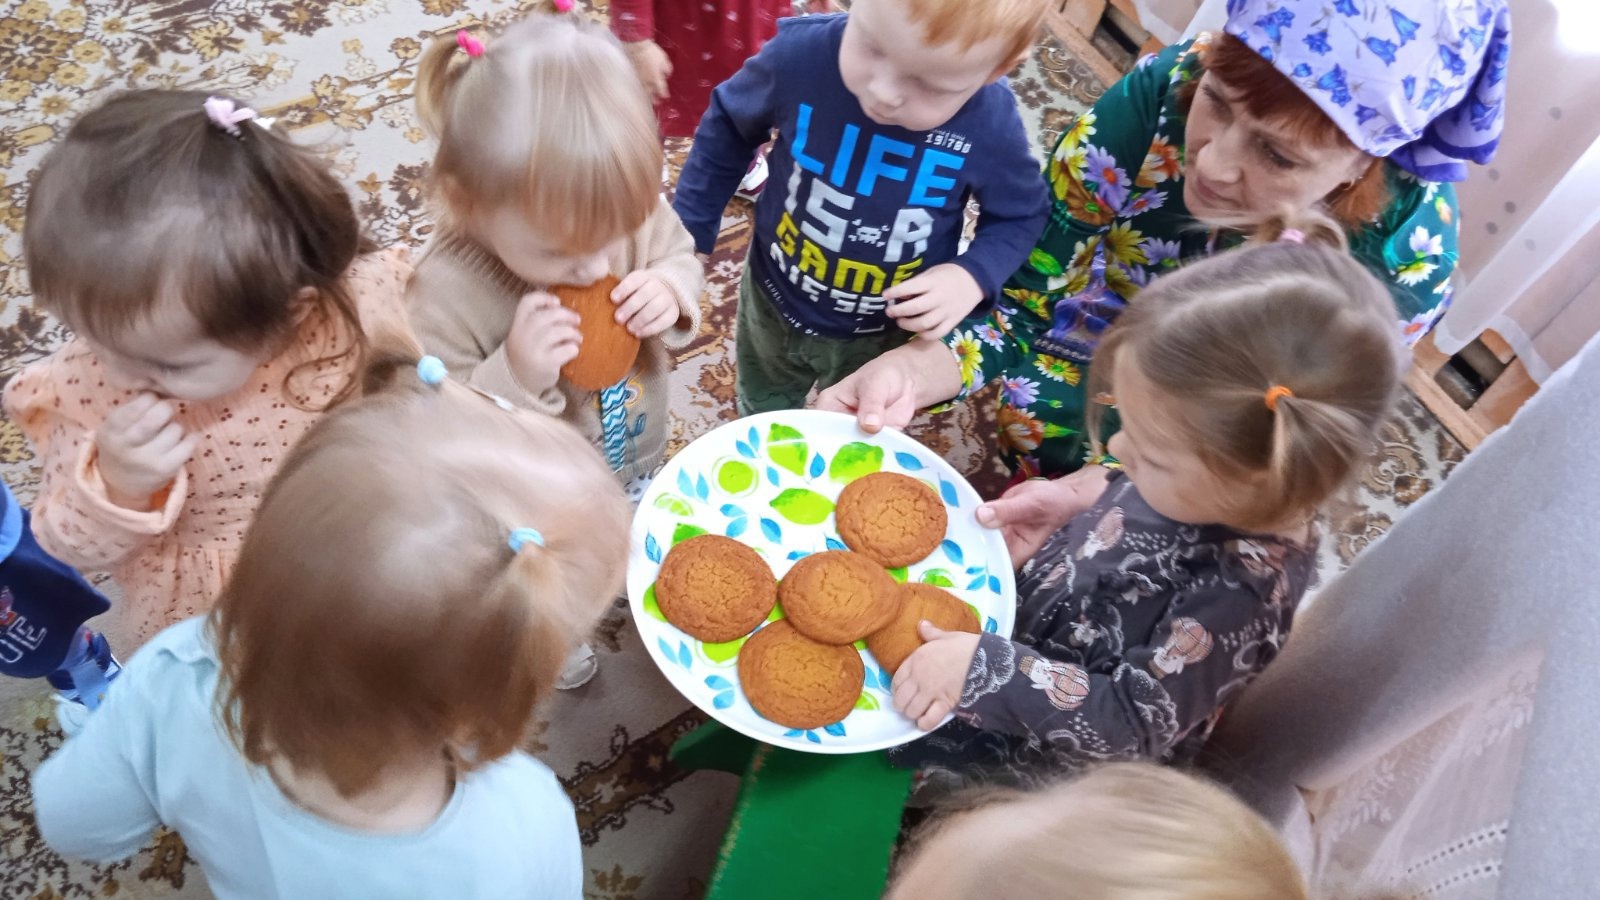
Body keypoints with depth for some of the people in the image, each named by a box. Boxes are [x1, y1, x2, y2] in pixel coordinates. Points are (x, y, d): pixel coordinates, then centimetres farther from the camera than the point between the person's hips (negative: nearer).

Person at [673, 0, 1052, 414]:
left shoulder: (991, 123, -29)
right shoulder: (800, 52, -29)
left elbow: (1020, 215, -8)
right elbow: (726, 130, -8)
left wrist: (973, 275, -28)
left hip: (888, 333, -1)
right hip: (773, 305, 1)